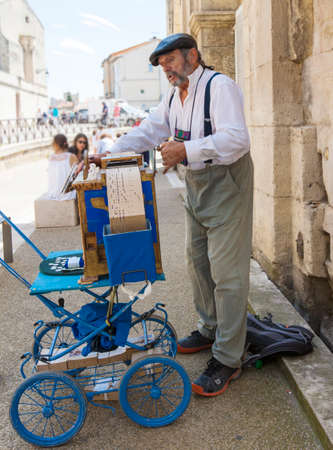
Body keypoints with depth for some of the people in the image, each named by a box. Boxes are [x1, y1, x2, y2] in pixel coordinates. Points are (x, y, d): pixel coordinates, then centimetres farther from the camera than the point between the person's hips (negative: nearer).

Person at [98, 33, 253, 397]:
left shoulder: (219, 87, -17)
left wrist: (187, 150, -37)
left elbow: (236, 139, -28)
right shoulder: (174, 97, 12)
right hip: (195, 185, 9)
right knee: (197, 261, 18)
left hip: (226, 183, -9)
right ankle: (210, 329, 37)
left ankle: (227, 359, 0)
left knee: (226, 272, -7)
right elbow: (148, 131, 13)